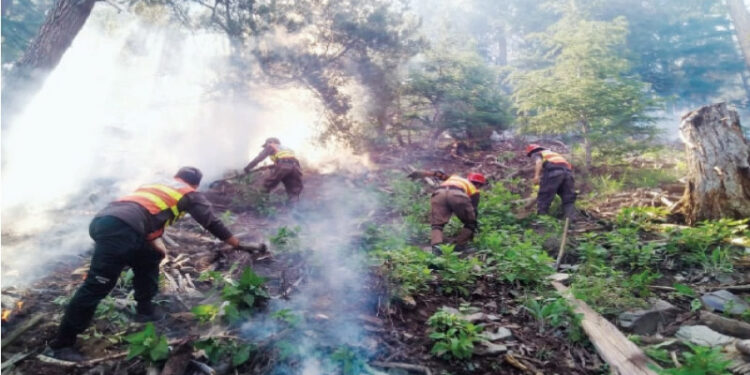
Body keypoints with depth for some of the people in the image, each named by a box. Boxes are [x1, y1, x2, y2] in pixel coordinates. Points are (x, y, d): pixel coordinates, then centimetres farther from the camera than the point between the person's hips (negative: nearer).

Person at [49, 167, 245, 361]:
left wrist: (155, 243, 22)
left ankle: (145, 310, 33)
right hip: (119, 229, -8)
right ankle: (62, 344, 6)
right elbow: (212, 223, 19)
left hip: (103, 220, 8)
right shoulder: (192, 195, 16)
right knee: (97, 286, -2)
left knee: (148, 259, 25)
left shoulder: (156, 186, 34)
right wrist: (237, 244, 28)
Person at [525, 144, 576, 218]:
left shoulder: (536, 154, 21)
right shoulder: (552, 153, 42)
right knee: (568, 200, 8)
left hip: (553, 171, -6)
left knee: (543, 198, -1)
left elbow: (539, 161, -2)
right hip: (567, 171, 6)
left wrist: (536, 176, -16)